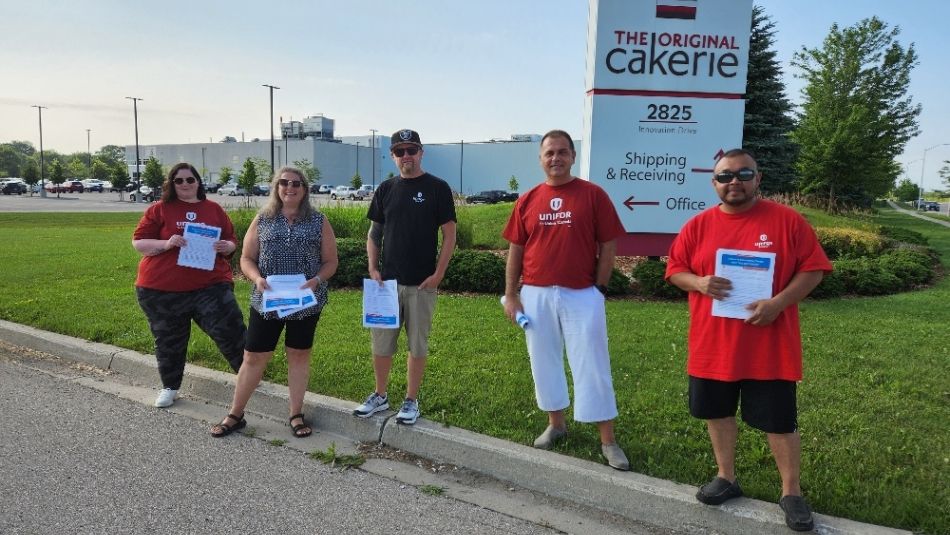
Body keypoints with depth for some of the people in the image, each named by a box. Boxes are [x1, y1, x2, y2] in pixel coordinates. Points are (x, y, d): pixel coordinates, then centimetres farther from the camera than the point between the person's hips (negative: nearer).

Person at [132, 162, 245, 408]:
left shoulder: (214, 210, 9)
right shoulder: (159, 210, 3)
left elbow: (232, 241, 13)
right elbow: (138, 242, 1)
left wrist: (226, 247, -11)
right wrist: (166, 244, -17)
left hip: (210, 286, 0)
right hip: (161, 289, 0)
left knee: (230, 330, -6)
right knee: (169, 341, 12)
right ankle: (170, 387, 30)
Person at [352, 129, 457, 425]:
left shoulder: (437, 188, -3)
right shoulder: (386, 189, 9)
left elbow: (449, 235, -4)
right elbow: (374, 233, 13)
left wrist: (438, 274, -12)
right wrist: (373, 269, 0)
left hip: (422, 283, -4)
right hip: (387, 280, 4)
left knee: (417, 343, 6)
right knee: (381, 340, 10)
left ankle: (411, 401, 20)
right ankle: (380, 396, 27)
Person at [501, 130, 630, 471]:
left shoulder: (593, 195, -3)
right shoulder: (527, 200, 6)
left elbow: (608, 246, -2)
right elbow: (515, 250, 8)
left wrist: (599, 289, -5)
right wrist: (510, 294, 3)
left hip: (581, 296, -3)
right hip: (536, 296, 4)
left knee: (592, 367, 1)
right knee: (544, 364, 14)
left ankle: (608, 441, 12)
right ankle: (555, 424, 33)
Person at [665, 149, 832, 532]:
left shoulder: (787, 220, -5)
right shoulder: (698, 225, 2)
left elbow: (812, 269, -4)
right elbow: (675, 270, 7)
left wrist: (779, 302, -19)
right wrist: (699, 283, -16)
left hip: (770, 347, -2)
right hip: (712, 345, 3)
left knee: (780, 420, 7)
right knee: (718, 412, 14)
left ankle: (791, 492, 26)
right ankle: (726, 478, 34)